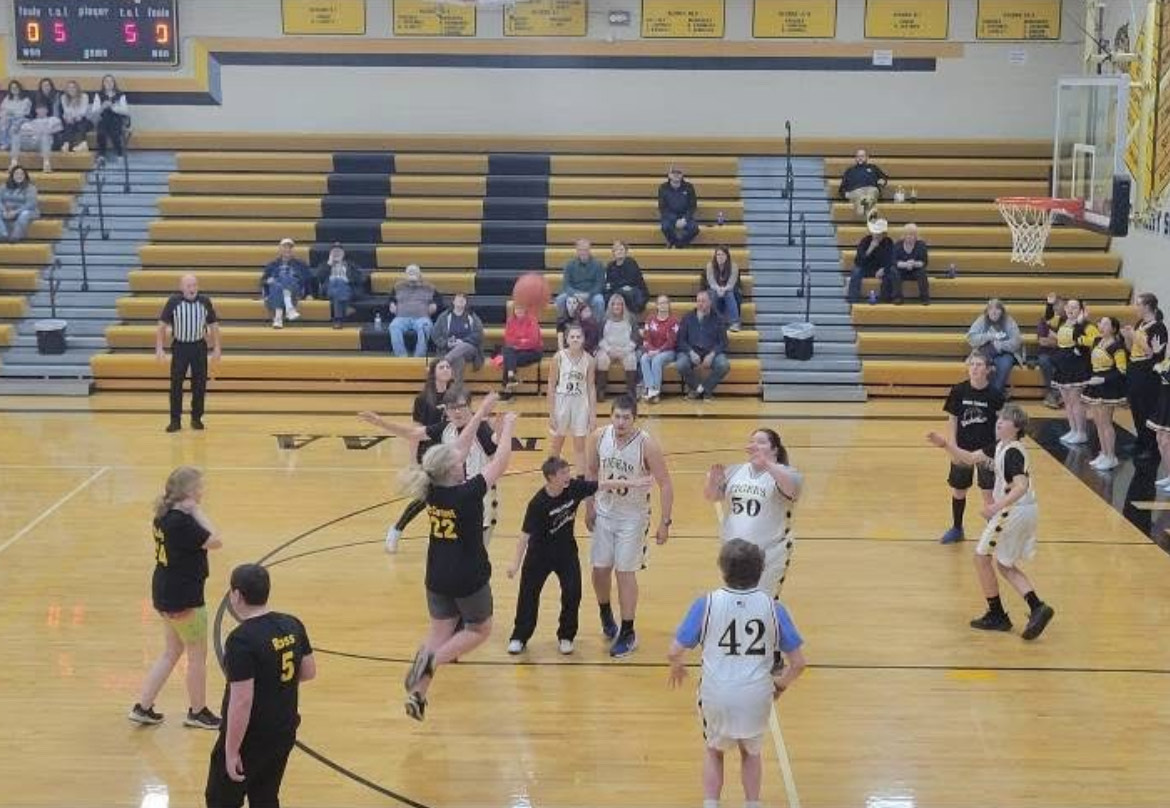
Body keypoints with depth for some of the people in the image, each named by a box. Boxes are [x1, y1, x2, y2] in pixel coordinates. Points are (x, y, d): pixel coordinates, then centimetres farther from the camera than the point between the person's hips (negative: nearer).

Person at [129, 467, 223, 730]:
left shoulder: (165, 516, 3)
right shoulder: (182, 523, -26)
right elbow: (215, 541, -22)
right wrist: (197, 511, -19)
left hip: (166, 593, 10)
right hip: (184, 598, -10)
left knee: (172, 652, 22)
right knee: (197, 656, 9)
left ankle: (142, 707, 23)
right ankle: (197, 712, 25)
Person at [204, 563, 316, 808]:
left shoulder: (241, 639, -23)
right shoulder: (293, 625, -1)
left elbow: (242, 701, -24)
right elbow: (309, 672, 10)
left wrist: (231, 751, -17)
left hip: (250, 739, -7)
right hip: (285, 732, 7)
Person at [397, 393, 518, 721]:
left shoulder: (431, 489, -7)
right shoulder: (467, 494, -23)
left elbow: (460, 447, 3)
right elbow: (500, 463, -14)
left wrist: (481, 413, 8)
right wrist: (508, 427, -1)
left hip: (437, 579, 6)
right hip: (469, 578, -5)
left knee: (440, 633, 16)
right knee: (480, 630, 15)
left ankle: (418, 694, 7)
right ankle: (431, 660, -8)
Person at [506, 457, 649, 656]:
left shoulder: (574, 487, -15)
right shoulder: (538, 503, -25)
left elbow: (603, 485, -7)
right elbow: (526, 534, -22)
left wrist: (632, 483, -8)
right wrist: (516, 562, -22)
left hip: (566, 551, 4)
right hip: (540, 554, -3)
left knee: (573, 593, -1)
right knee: (528, 594, 4)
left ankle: (566, 637, 17)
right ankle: (519, 637, 20)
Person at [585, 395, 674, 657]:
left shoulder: (647, 445, -23)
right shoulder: (599, 437, -11)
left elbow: (665, 484, -16)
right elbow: (591, 471, 6)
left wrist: (664, 523, -16)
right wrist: (589, 507, 7)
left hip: (633, 517, -4)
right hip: (604, 512, 4)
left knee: (625, 572, -1)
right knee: (600, 569, 9)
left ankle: (628, 633, 12)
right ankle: (605, 614, 38)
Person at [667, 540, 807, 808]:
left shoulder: (706, 604, -8)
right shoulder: (773, 607, -4)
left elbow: (674, 653, -5)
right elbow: (798, 663, -2)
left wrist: (677, 668, 17)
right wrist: (781, 684, 18)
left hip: (716, 694, -1)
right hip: (757, 696, 1)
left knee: (714, 751, 28)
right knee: (751, 752, 29)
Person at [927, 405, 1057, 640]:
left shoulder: (1013, 452, -20)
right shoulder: (999, 447, 10)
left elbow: (1021, 486, -32)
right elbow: (970, 458, 15)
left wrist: (997, 506, -43)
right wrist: (946, 444, 3)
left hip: (1014, 511, -10)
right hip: (1024, 512, 10)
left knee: (982, 557, 4)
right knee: (1004, 565, 17)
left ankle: (997, 616, 11)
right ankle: (1037, 608, 5)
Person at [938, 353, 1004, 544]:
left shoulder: (995, 394, -11)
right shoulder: (959, 391, -6)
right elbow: (952, 421, 0)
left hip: (987, 450, -3)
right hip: (963, 449, 3)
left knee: (989, 493, -1)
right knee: (958, 490, 16)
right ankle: (957, 529, 36)